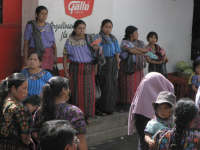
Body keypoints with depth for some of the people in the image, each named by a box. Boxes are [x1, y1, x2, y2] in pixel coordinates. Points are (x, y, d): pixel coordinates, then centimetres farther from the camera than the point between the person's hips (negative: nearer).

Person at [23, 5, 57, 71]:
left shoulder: (49, 27, 11)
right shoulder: (30, 26, 3)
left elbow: (53, 43, 11)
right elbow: (26, 43, 1)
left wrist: (55, 56, -1)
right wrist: (25, 58, -5)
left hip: (48, 55, 2)